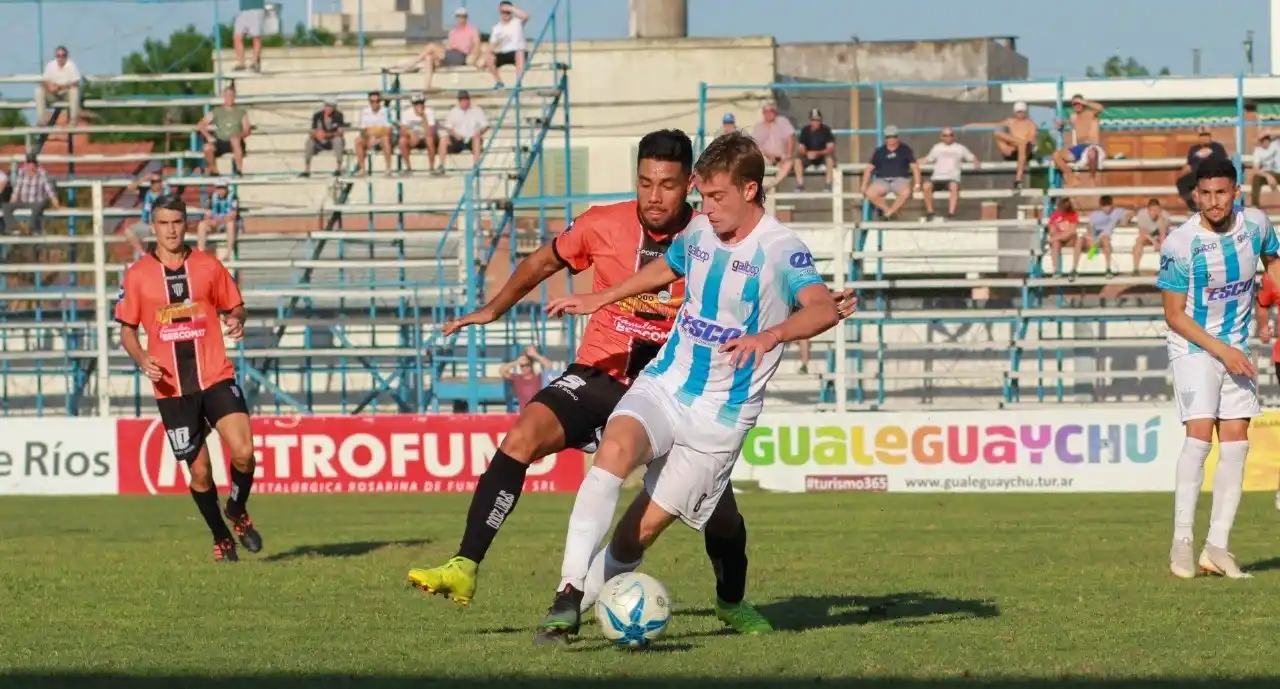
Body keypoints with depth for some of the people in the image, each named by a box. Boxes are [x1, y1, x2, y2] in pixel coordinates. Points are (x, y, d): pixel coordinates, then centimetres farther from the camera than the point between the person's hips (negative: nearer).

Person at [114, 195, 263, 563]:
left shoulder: (208, 266, 4)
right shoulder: (137, 274, 2)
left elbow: (234, 307, 13)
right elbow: (127, 328, 8)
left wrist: (236, 321, -11)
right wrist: (142, 359, -11)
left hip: (216, 377, 0)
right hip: (171, 386, 0)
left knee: (243, 452, -17)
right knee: (199, 471, 3)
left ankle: (238, 511, 14)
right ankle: (221, 538, 27)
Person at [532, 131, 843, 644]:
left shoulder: (780, 250, -15)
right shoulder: (699, 232, 7)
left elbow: (824, 309, -33)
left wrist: (769, 336, -50)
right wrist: (600, 300, 38)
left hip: (719, 414, -4)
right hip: (663, 385, 4)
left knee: (641, 530, -7)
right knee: (615, 448, -27)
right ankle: (569, 593, -31)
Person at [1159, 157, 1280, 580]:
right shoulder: (1179, 244, -18)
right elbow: (1174, 316, -12)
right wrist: (1221, 350, -17)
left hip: (1236, 349, 5)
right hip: (1193, 349, -5)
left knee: (1235, 444, -1)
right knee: (1200, 435, -18)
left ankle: (1217, 546, 0)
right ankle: (1182, 541, -14)